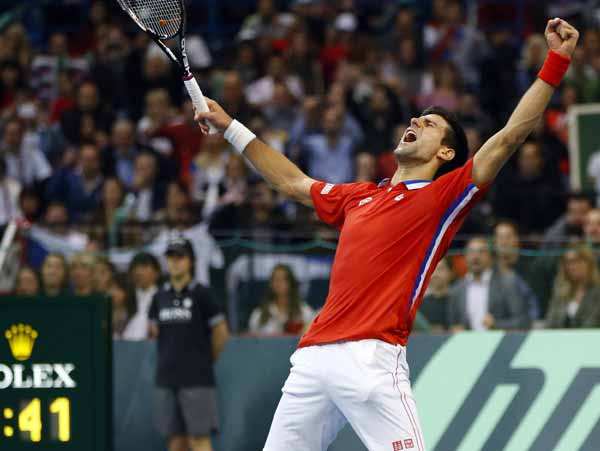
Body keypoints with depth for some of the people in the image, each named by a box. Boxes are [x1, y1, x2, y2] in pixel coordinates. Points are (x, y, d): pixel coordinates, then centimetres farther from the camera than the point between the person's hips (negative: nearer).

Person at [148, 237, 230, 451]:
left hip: (197, 379, -5)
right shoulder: (160, 296, 11)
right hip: (166, 379, 5)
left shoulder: (202, 294, -3)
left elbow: (221, 333, 1)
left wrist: (206, 359, 9)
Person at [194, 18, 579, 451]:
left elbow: (510, 136, -2)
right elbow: (294, 183, 39)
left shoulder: (443, 196, 6)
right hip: (312, 359, 6)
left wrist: (556, 62, -8)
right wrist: (230, 126, 42)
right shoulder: (359, 197, 24)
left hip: (371, 360, -6)